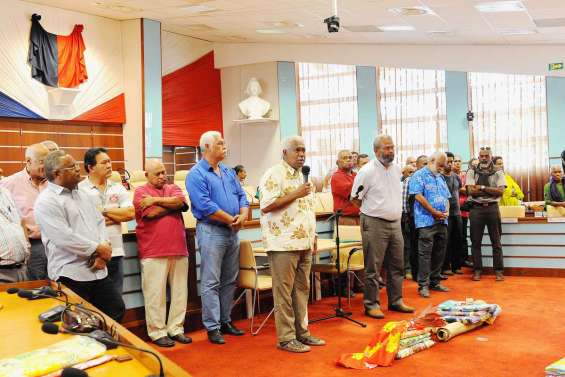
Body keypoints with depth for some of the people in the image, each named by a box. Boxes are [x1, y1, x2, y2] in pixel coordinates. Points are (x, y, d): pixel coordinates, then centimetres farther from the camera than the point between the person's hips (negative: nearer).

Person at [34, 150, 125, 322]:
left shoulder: (81, 195, 16)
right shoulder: (47, 201, -11)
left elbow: (99, 222, 12)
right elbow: (64, 238, -20)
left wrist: (103, 250, -6)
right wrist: (98, 248, -12)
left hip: (98, 270, 8)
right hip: (70, 275, -7)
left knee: (117, 311, 11)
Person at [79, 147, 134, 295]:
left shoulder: (118, 188, 9)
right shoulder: (79, 189, -5)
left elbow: (130, 213, -1)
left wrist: (103, 211, -7)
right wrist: (115, 217, -11)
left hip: (116, 251, 5)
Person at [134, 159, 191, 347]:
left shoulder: (173, 188, 15)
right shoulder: (140, 192, 2)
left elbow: (180, 201, -7)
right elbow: (151, 213, -14)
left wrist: (156, 200, -8)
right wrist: (172, 204, -1)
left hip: (179, 250, 5)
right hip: (153, 253, -4)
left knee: (180, 292, 9)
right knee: (155, 294, 1)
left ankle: (176, 328, 21)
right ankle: (158, 332, 13)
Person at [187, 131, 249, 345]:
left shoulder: (229, 172, 15)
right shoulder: (196, 174, -9)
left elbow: (242, 196, 11)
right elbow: (205, 206, -19)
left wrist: (243, 216, -9)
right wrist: (231, 219, -13)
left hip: (232, 232, 7)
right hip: (211, 232, -7)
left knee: (230, 280, 14)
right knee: (211, 283, -1)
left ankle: (225, 321, 26)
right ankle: (212, 327, 8)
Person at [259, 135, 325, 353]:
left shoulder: (303, 176, 18)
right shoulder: (274, 174, -9)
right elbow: (266, 206, -19)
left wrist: (313, 236, 18)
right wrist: (295, 194, -18)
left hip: (304, 243, 8)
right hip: (283, 243, -8)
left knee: (302, 289, 13)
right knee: (284, 292, 0)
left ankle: (301, 332, 24)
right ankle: (286, 338, 9)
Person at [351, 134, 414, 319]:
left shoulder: (396, 169, 10)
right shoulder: (367, 171, -11)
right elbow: (355, 198, -6)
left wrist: (395, 212, 16)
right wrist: (374, 210, 0)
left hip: (395, 223, 7)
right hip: (374, 224, -7)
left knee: (397, 265, 13)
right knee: (373, 268, -1)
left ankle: (396, 301, 26)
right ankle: (371, 304, 9)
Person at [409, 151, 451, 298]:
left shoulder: (440, 178, 21)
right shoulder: (419, 175, -4)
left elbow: (447, 197, 22)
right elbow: (419, 196, -14)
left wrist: (447, 211, 2)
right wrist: (435, 212, -12)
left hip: (442, 221, 8)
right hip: (426, 220, -8)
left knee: (439, 252, 11)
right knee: (425, 253, -7)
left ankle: (435, 282, 21)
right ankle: (423, 285, -3)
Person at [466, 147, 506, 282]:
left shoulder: (498, 173, 8)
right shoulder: (472, 172, 7)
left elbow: (500, 191, -6)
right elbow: (471, 191, -6)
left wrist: (482, 187, -10)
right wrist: (491, 191, -8)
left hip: (492, 208, 0)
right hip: (477, 208, 0)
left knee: (496, 242, 4)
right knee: (476, 242, 4)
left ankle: (499, 271, 11)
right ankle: (477, 270, 12)